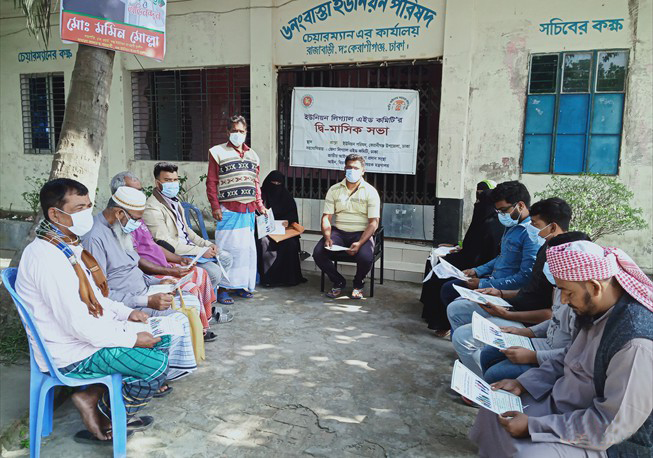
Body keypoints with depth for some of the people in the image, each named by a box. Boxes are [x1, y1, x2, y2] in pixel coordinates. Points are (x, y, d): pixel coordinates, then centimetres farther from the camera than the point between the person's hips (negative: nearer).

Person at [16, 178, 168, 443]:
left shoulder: (69, 246, 9)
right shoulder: (48, 258, -25)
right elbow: (79, 325, -28)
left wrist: (126, 313, 4)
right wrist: (132, 338, -19)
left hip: (92, 332, 10)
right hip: (71, 355, -10)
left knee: (162, 340, 9)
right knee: (157, 365, -21)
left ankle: (96, 397, 13)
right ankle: (104, 419, 3)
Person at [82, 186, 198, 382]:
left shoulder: (119, 230, 11)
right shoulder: (94, 237, -21)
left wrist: (156, 283, 7)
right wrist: (147, 301, -27)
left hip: (141, 295, 10)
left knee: (191, 301, 7)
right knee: (178, 319, -22)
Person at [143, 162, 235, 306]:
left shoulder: (174, 201, 13)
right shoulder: (152, 208, -18)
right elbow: (166, 244, -23)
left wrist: (207, 244, 5)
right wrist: (200, 251, -22)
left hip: (188, 247, 10)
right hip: (175, 255, -10)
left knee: (226, 258, 10)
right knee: (214, 271, -22)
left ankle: (221, 290, 26)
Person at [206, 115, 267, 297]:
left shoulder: (252, 155, 16)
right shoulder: (218, 152, 0)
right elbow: (211, 182, -3)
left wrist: (260, 205, 13)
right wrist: (215, 206, -11)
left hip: (248, 210, 5)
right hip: (228, 210, -5)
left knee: (247, 247, 8)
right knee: (228, 248, -4)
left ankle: (242, 285, 19)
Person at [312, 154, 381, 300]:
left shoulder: (370, 192, -2)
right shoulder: (334, 190, 6)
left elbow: (373, 222, -8)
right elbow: (326, 217, 2)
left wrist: (359, 243, -23)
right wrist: (327, 237, -17)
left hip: (361, 233, -2)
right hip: (338, 231, 3)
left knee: (365, 257, -32)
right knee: (318, 252, -22)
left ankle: (358, 284, 5)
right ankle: (339, 282, 6)